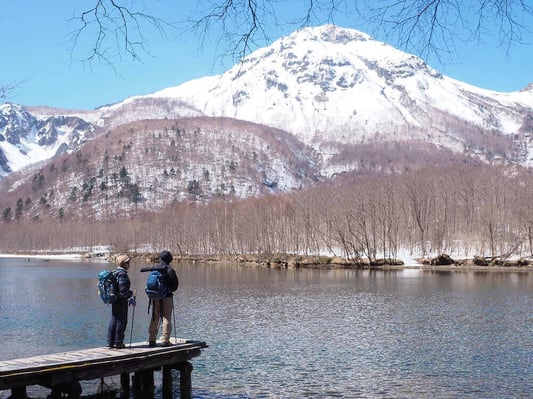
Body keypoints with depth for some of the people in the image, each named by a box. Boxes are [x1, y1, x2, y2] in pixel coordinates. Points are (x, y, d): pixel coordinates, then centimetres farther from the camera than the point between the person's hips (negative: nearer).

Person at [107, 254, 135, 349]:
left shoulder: (114, 273, 13)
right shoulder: (122, 274, -16)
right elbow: (123, 289, -24)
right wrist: (130, 298, -22)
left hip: (114, 300, 9)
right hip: (121, 301, -9)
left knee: (113, 320, 13)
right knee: (121, 321, -1)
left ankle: (110, 342, 17)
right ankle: (118, 343, 2)